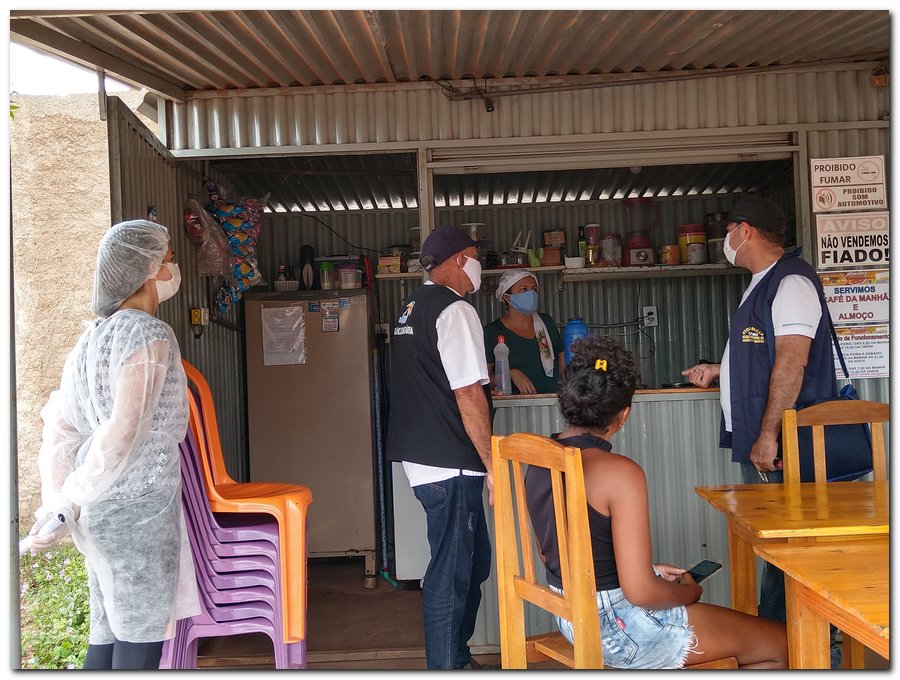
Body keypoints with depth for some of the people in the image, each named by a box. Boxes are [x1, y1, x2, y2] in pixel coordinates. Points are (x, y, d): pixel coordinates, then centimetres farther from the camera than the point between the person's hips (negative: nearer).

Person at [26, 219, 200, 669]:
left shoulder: (94, 335, 12)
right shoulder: (149, 334, -13)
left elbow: (60, 425, 13)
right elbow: (124, 435, -21)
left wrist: (55, 500, 13)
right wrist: (63, 512, -16)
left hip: (101, 506, 8)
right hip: (138, 504, -8)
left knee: (108, 633, 15)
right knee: (140, 639, 1)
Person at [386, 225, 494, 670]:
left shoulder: (412, 309, 17)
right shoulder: (455, 310, -13)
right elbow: (468, 395, -19)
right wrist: (492, 466, -14)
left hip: (421, 458, 10)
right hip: (449, 466, -10)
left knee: (474, 562, 20)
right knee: (451, 574, -1)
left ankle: (457, 658, 32)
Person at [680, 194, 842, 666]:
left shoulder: (791, 281, -13)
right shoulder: (763, 284, 19)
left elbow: (791, 361, -22)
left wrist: (768, 435, -25)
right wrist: (718, 371, 23)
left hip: (781, 447, -10)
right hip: (757, 443, 10)